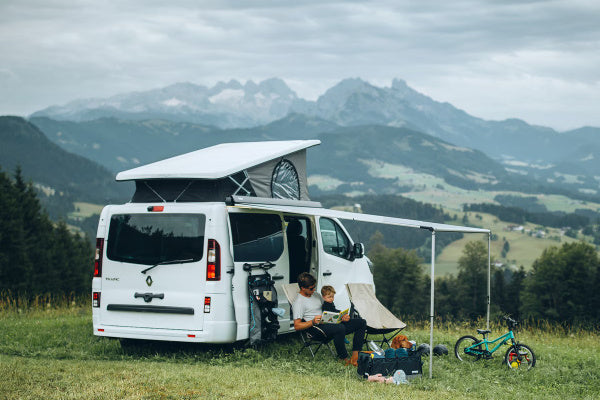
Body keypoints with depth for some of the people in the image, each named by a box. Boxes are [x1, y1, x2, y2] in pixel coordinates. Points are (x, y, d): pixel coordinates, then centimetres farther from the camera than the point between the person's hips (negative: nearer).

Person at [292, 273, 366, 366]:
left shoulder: (316, 295, 22)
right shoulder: (298, 303, -3)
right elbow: (297, 326, -10)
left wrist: (342, 317, 7)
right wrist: (313, 322, -25)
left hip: (332, 323, 9)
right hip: (316, 327, -9)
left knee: (361, 322, -5)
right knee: (340, 328, -40)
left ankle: (355, 356, -18)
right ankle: (343, 358, -24)